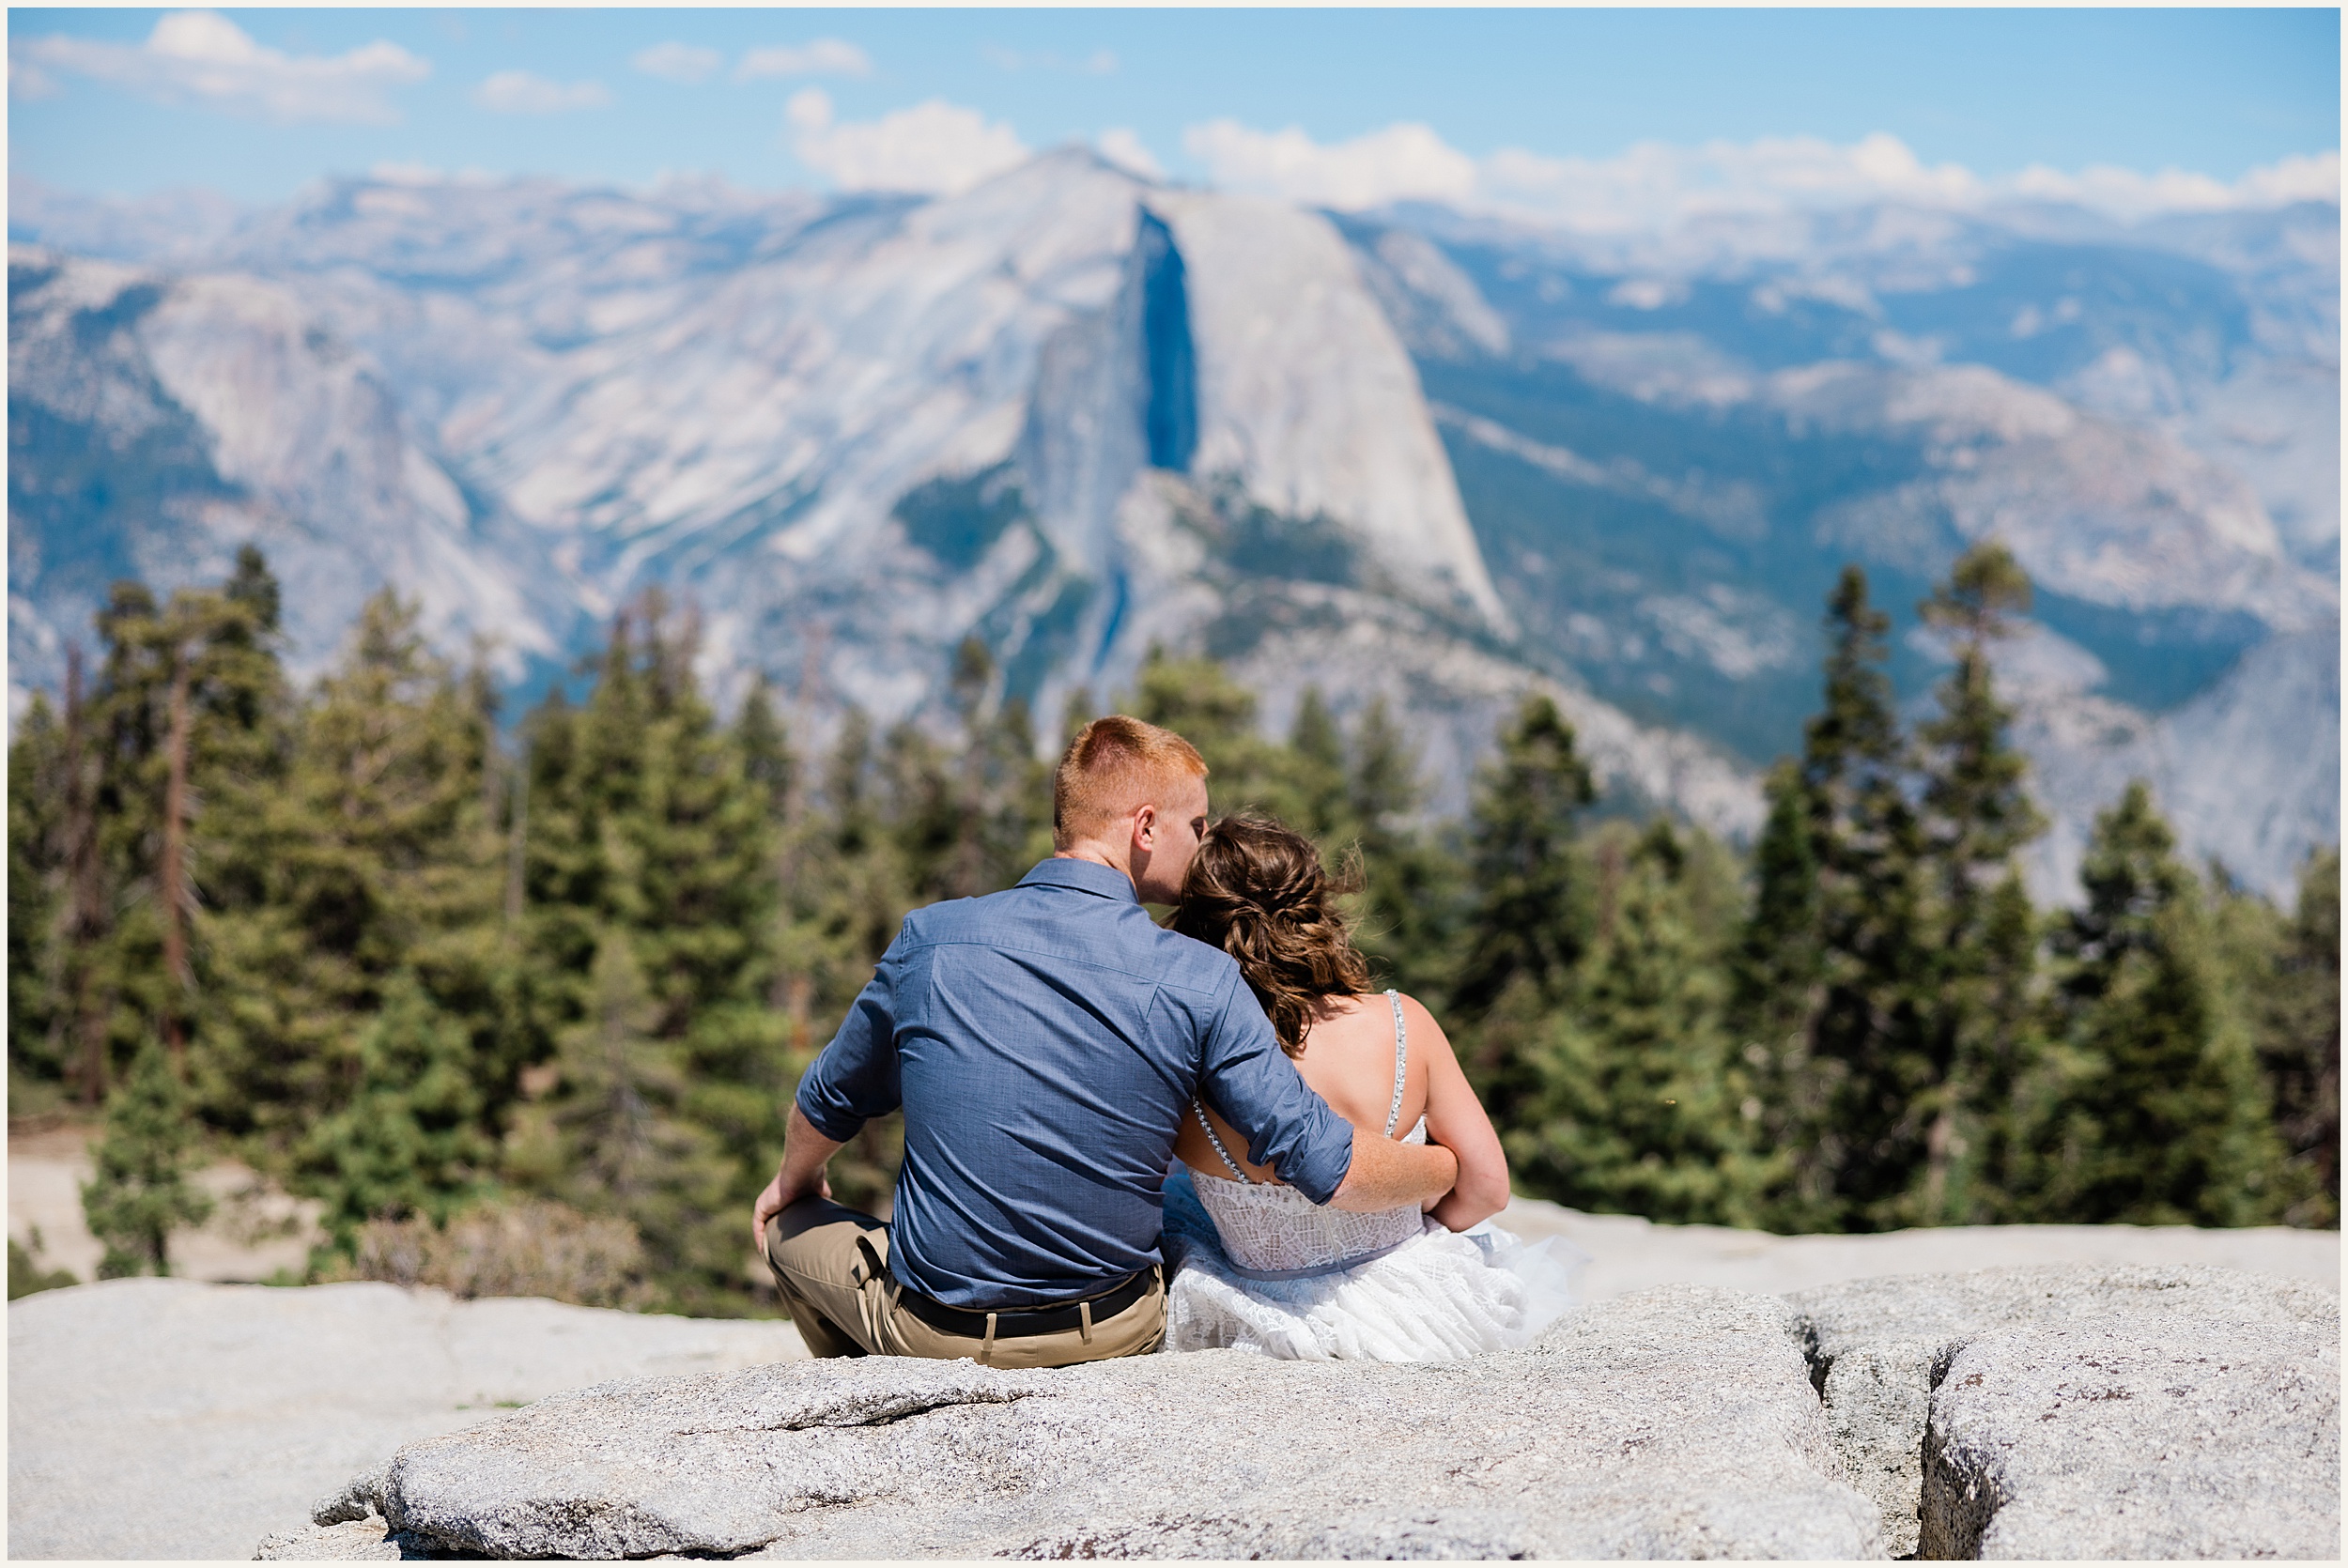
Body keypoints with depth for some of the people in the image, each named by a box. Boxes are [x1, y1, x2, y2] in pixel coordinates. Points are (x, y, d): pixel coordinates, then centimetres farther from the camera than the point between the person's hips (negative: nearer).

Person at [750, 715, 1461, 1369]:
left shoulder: (931, 938, -7)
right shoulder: (1200, 981, -13)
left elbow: (828, 1106, 10)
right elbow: (1332, 1169, -13)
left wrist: (794, 1183, 32)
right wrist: (1453, 1170, 7)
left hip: (932, 1330, 0)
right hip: (1112, 1332, 0)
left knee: (793, 1228, 30)